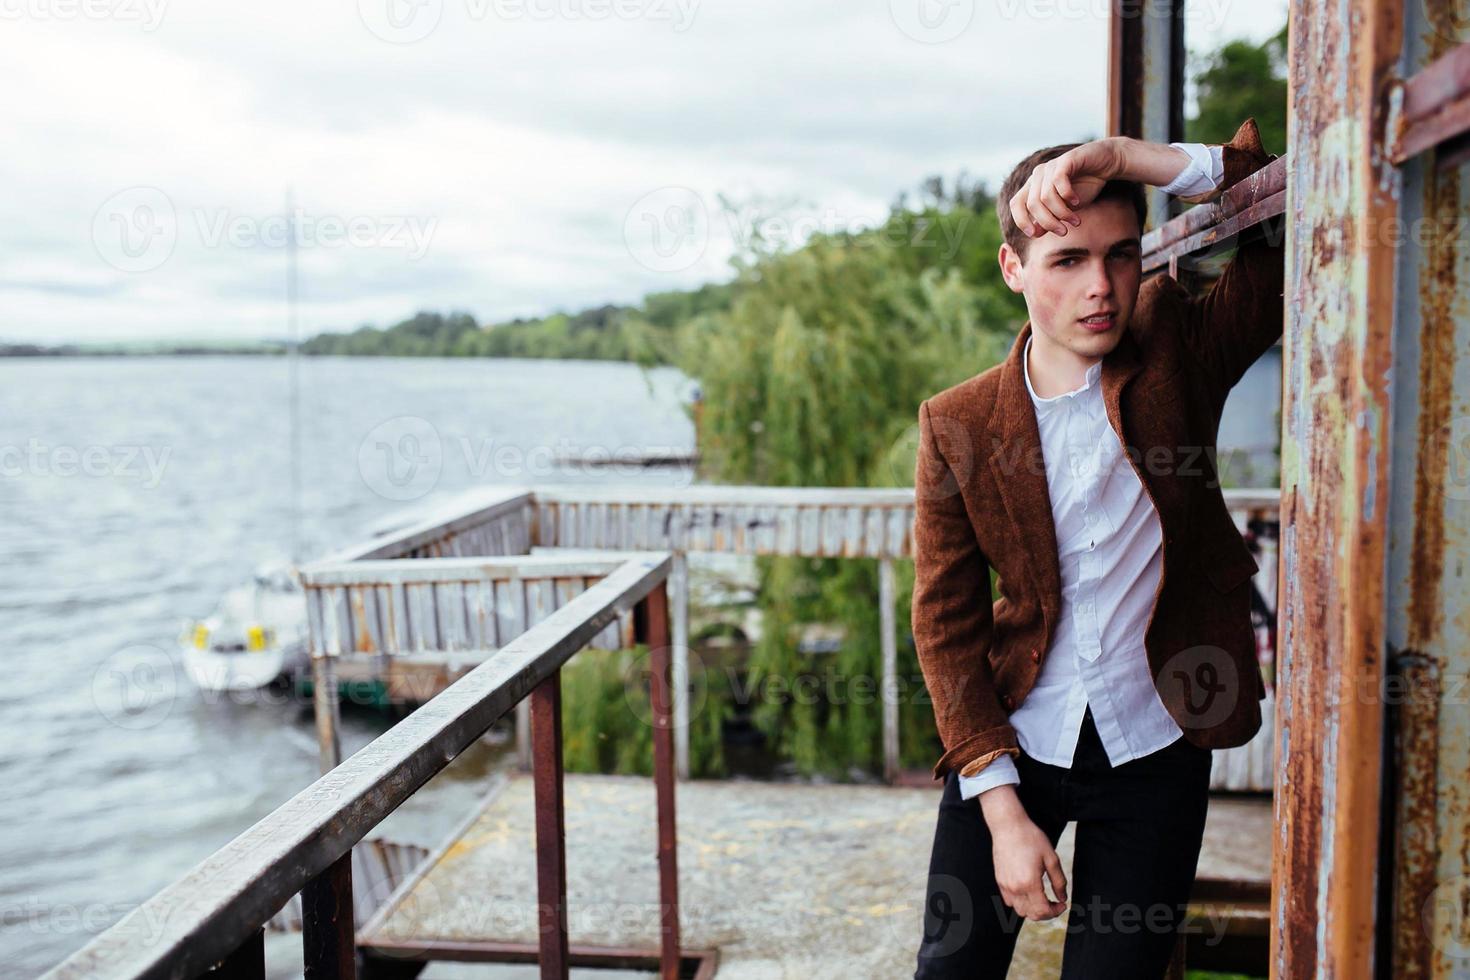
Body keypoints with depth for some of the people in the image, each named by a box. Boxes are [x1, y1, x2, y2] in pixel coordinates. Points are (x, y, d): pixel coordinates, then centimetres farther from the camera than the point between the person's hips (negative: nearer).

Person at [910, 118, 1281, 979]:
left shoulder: (1178, 352, -6)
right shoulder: (958, 425, -8)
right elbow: (948, 623, -5)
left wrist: (1127, 158, -23)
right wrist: (1002, 809, -10)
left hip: (1156, 753, 0)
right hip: (1011, 744, 0)